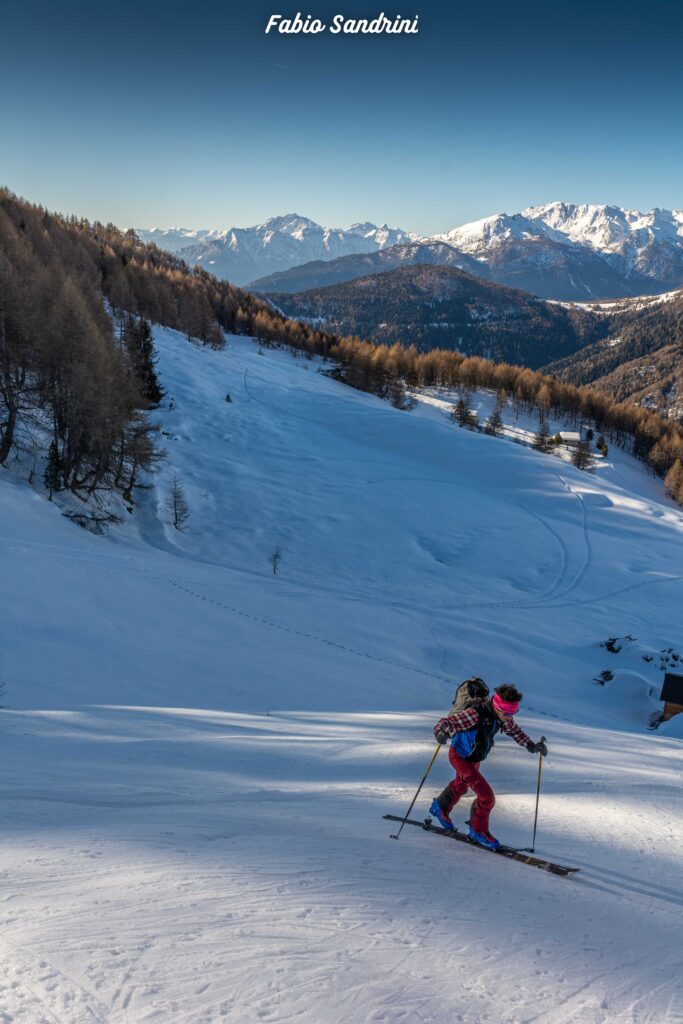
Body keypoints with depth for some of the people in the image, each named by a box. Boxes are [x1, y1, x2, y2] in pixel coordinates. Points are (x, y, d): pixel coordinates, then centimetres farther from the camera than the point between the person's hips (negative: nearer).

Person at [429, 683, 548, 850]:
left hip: (475, 758, 8)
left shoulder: (503, 715, -16)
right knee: (487, 797, -13)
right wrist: (442, 732, -62)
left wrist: (532, 745, -2)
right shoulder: (475, 714, -38)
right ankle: (478, 830, 13)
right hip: (460, 757, -8)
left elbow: (514, 730, 5)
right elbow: (447, 722, -41)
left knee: (460, 786, 32)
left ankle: (440, 808, 60)